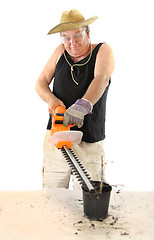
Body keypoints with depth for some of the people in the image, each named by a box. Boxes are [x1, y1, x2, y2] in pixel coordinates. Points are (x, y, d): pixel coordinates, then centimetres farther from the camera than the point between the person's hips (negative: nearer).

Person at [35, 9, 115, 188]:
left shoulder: (103, 51, -1)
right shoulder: (60, 52, 9)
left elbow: (101, 79, -20)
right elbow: (41, 82, 10)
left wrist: (81, 106, -38)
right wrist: (51, 99, -12)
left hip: (89, 143, -2)